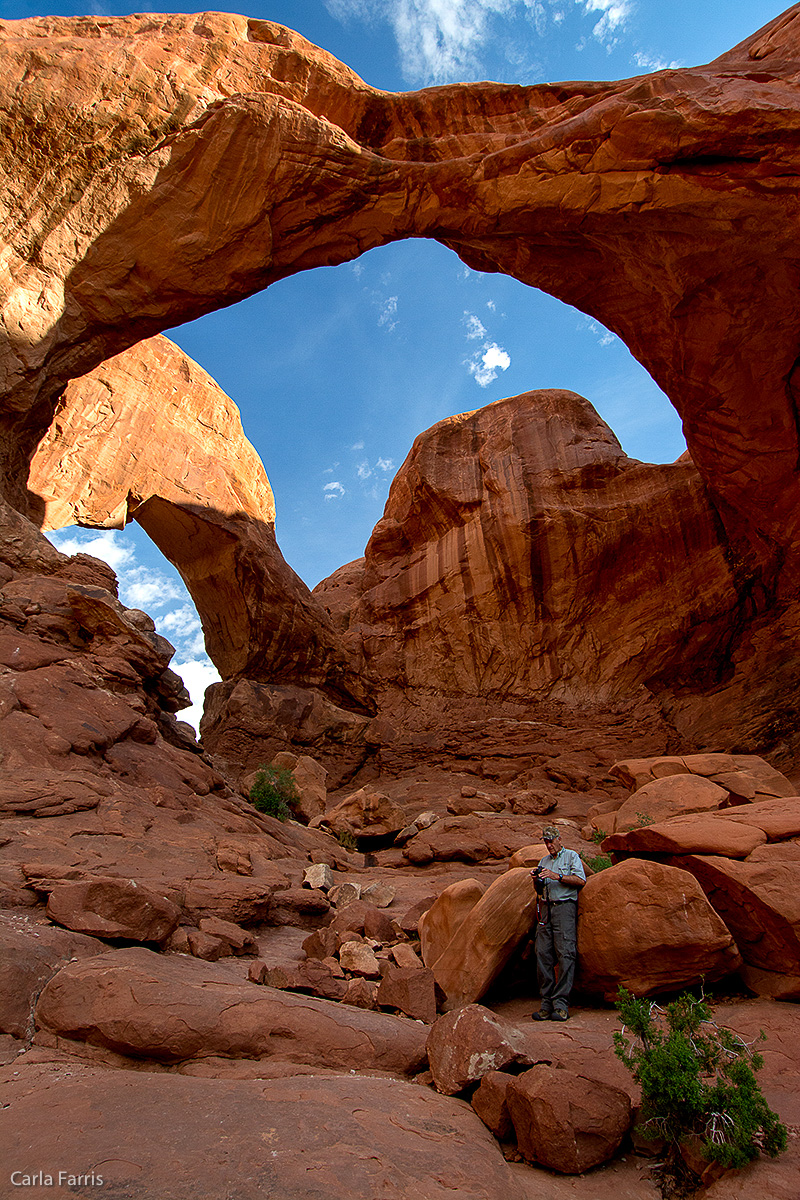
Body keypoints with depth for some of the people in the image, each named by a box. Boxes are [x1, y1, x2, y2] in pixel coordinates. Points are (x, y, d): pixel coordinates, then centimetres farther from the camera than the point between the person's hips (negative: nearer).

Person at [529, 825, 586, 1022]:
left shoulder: (571, 856, 8)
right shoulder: (544, 860, 24)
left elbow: (581, 880, -7)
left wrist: (558, 876, -14)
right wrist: (536, 879, 4)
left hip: (564, 905, -5)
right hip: (545, 908, 5)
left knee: (565, 954, -11)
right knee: (543, 955, -2)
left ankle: (561, 1004, -10)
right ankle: (547, 1004, 2)